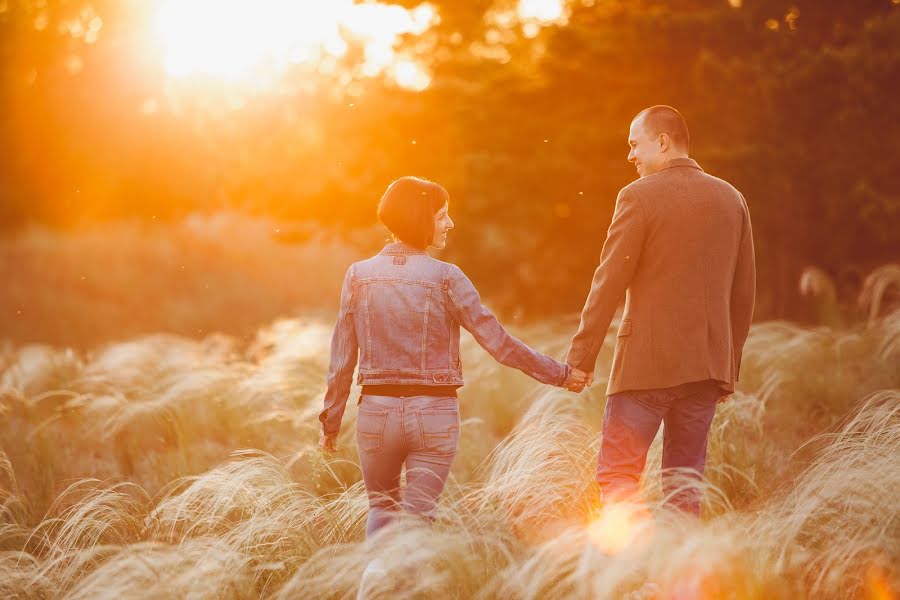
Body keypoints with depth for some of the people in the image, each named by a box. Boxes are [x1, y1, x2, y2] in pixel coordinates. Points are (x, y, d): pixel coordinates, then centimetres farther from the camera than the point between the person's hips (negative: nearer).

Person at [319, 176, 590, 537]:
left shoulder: (359, 276, -1)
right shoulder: (445, 278, -8)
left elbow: (342, 360, 1)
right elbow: (498, 342, -7)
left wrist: (331, 422, 11)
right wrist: (561, 374, 2)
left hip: (377, 411, 2)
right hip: (434, 412, -2)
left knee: (381, 507, 22)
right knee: (417, 516, 5)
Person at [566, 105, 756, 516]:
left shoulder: (639, 196, -7)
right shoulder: (731, 199, 10)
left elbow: (609, 283, -9)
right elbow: (744, 293, 13)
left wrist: (581, 357, -4)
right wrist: (730, 364, 20)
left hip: (647, 362, -6)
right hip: (708, 365, 6)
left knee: (616, 475, -2)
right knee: (684, 481, 11)